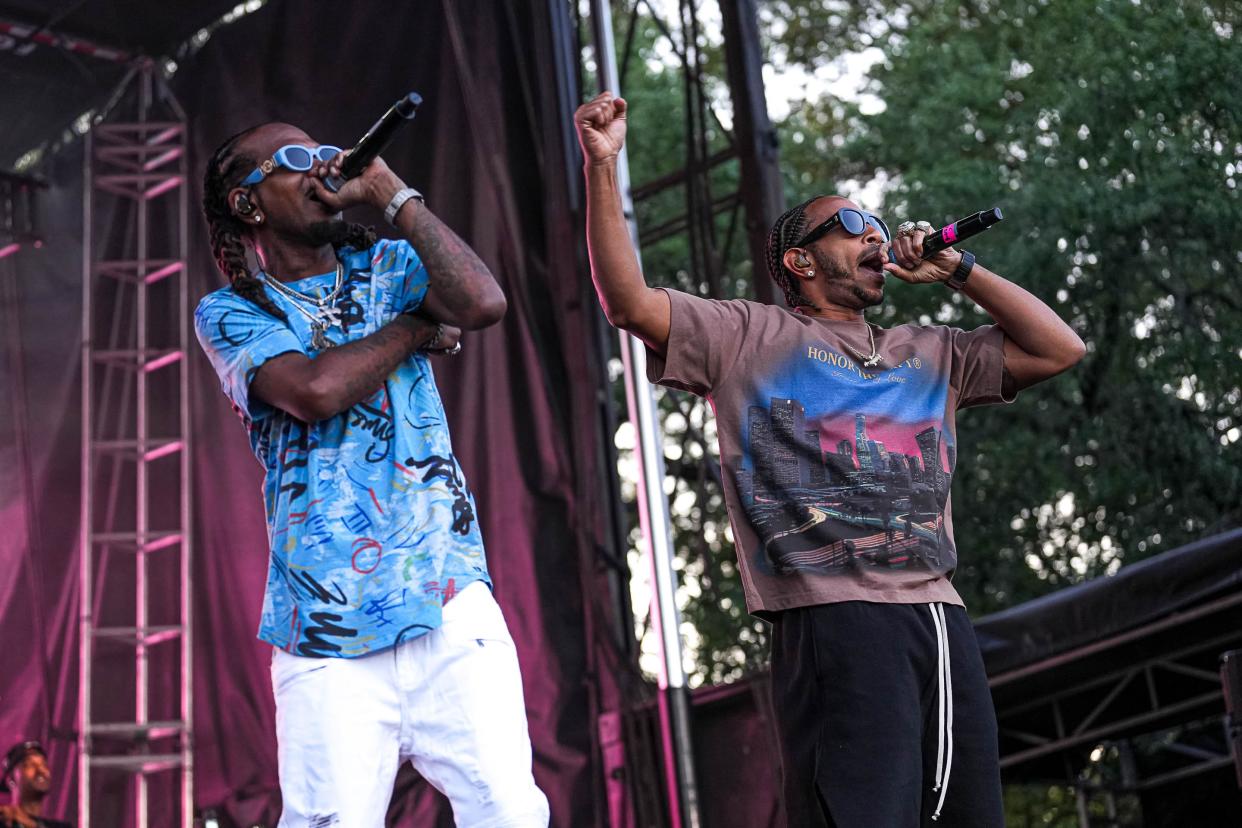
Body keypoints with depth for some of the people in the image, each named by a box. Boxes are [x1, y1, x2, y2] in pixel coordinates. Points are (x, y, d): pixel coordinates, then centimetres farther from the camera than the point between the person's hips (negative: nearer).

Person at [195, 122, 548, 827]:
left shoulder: (387, 266, 14)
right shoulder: (229, 312, 6)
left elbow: (483, 304, -8)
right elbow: (316, 389, -14)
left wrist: (388, 189, -3)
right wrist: (420, 326, 0)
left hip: (450, 593, 2)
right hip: (327, 620, -2)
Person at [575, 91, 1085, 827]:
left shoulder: (927, 355, 27)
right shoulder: (750, 336, 12)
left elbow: (1059, 349, 24)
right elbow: (629, 302, 2)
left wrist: (956, 271, 21)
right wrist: (603, 169, -7)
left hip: (940, 621, 6)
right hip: (834, 623, -6)